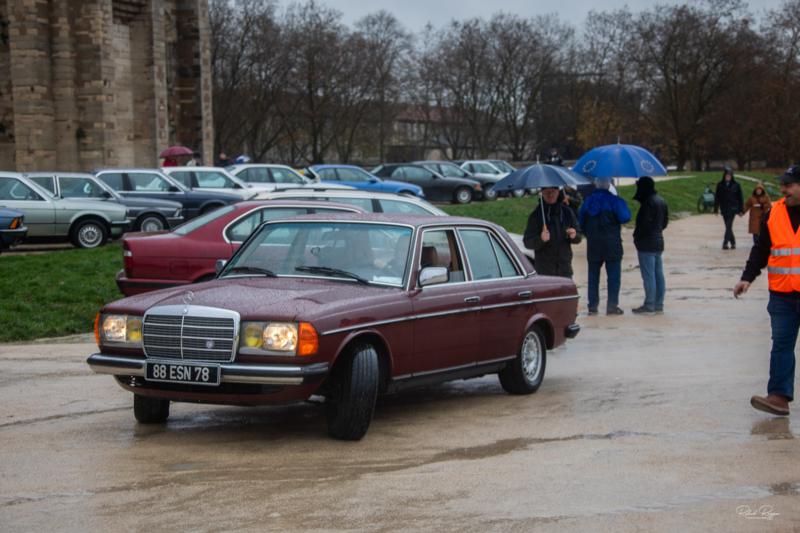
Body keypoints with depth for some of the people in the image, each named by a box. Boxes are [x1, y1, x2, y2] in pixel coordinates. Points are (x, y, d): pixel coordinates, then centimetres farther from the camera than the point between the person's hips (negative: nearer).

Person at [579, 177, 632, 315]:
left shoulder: (588, 201, 6)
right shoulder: (614, 200, -9)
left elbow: (581, 221, 10)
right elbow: (624, 217, -16)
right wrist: (624, 206, 3)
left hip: (593, 245, 4)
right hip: (612, 245, -4)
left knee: (593, 276, 10)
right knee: (614, 275, 1)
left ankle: (593, 306, 8)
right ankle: (612, 306, -3)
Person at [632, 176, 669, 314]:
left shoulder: (648, 202, -18)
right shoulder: (661, 201, 12)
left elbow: (644, 223, -20)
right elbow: (665, 221, 18)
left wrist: (636, 236, -6)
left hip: (647, 244, -9)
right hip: (659, 242, 9)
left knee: (648, 276, -6)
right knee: (658, 274, 11)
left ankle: (649, 306, -4)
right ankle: (659, 304, 15)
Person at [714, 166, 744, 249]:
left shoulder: (736, 185, 0)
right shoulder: (720, 185, 2)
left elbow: (740, 198, 3)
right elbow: (717, 197, 5)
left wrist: (740, 209, 1)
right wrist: (716, 209, 2)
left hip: (732, 208, -2)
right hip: (724, 208, 2)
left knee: (729, 226, -12)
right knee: (728, 226, 8)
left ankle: (725, 243, -16)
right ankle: (733, 242, 20)